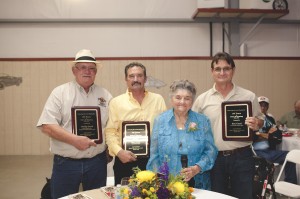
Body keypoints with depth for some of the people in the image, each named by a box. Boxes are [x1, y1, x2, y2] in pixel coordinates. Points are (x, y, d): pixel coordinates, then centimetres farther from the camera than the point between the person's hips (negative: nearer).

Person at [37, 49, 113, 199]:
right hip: (65, 163, -2)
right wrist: (74, 140, -21)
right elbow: (47, 126, -10)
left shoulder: (105, 95, 7)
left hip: (97, 162, 3)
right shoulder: (60, 93, -3)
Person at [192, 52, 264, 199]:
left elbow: (260, 120, 10)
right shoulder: (202, 99, 1)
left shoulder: (249, 96, 0)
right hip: (214, 158, 1)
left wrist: (256, 124, -13)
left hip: (242, 157, 0)